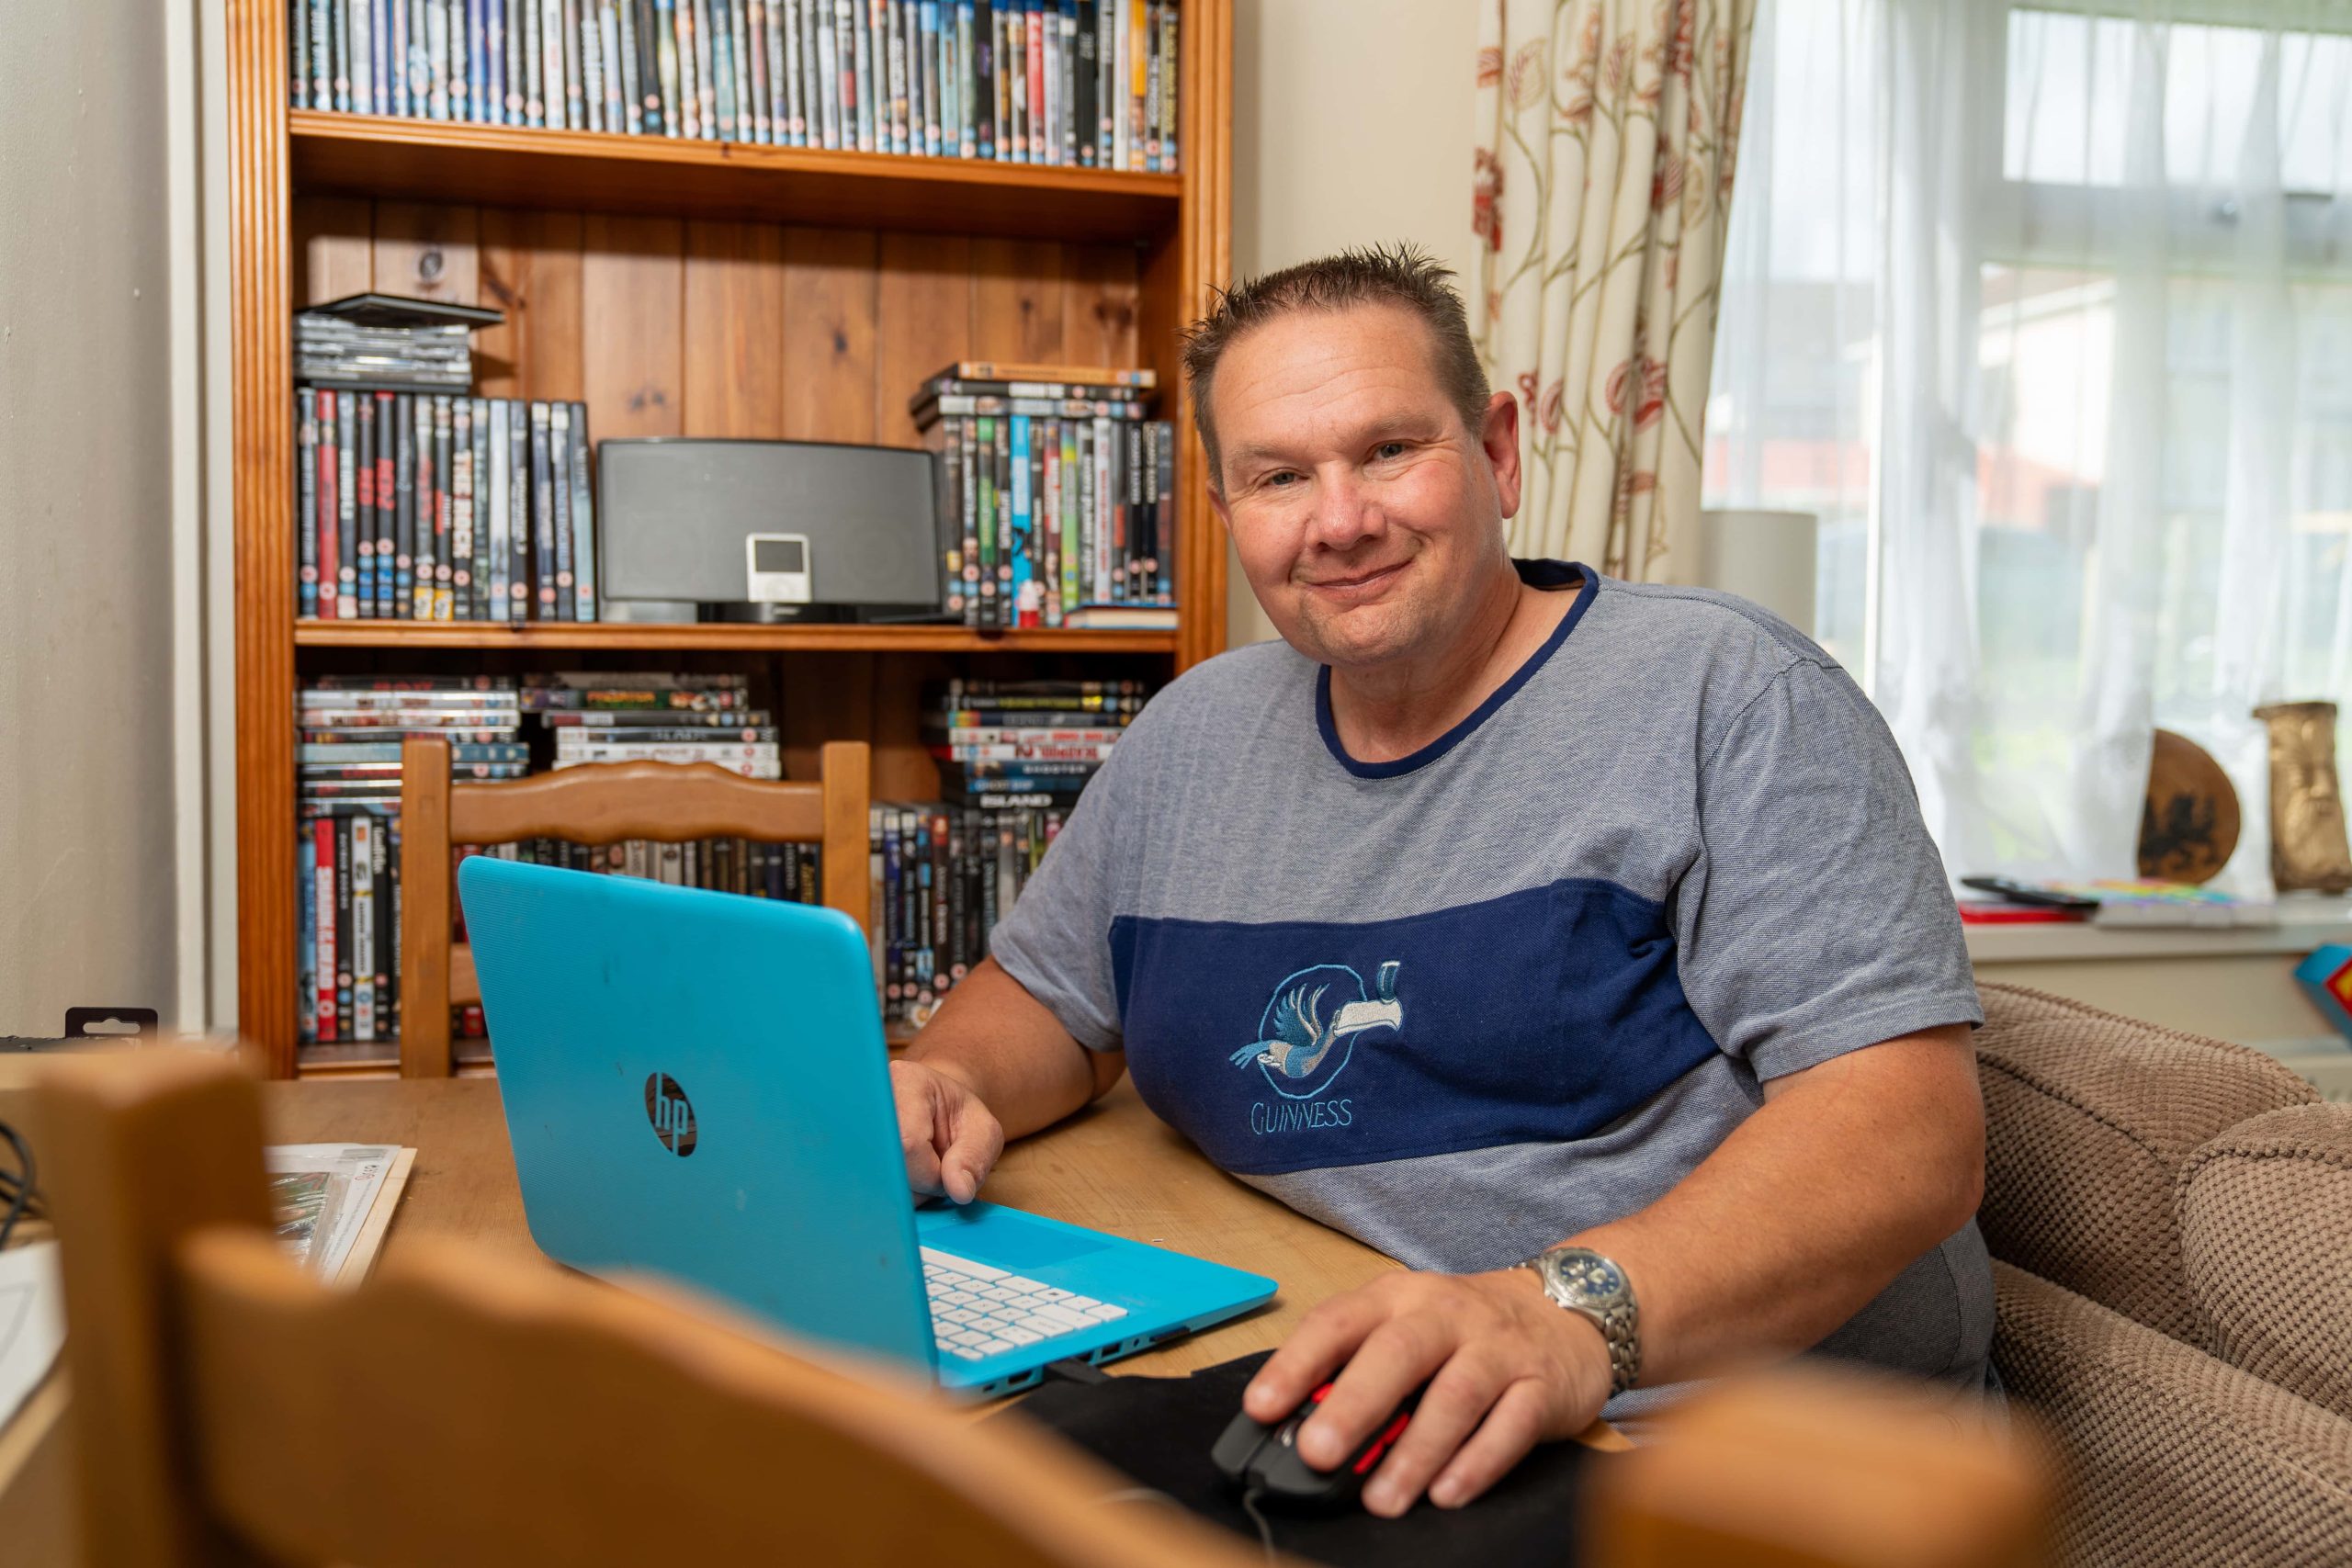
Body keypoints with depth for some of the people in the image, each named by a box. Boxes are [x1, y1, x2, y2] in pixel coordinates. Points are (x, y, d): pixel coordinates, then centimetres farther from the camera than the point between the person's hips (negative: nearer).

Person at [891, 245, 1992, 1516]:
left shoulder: (1727, 694, -8)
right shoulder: (1195, 735, 11)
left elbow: (1915, 1123, -17)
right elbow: (1045, 999, 23)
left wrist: (1577, 1314, -33)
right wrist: (939, 1086, -1)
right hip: (1328, 1432, 6)